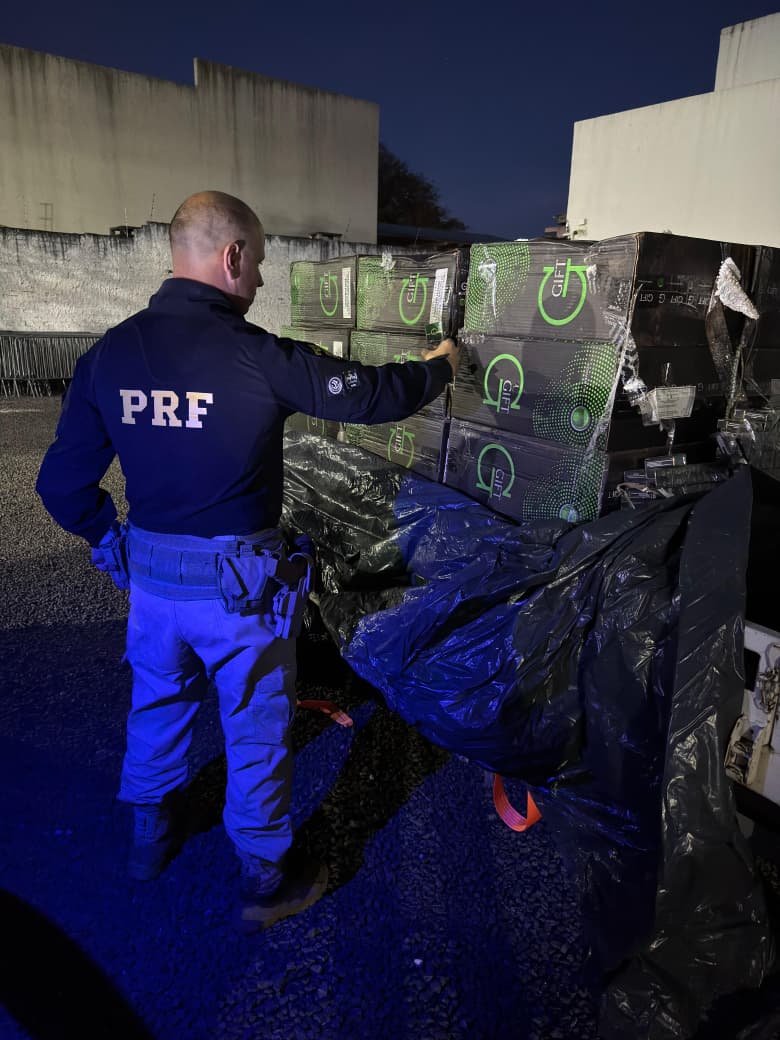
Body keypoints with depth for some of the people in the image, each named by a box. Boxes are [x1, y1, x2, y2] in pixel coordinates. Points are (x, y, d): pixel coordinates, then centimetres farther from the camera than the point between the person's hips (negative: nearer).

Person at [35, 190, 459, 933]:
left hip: (151, 575, 5)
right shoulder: (259, 357, -20)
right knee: (255, 730, 14)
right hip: (239, 583, -5)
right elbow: (374, 395, -9)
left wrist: (112, 541, 15)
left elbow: (63, 485, -3)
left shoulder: (108, 354, -5)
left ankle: (151, 838, 51)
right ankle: (265, 882, 34)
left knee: (156, 706, 27)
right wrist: (439, 367, 10)